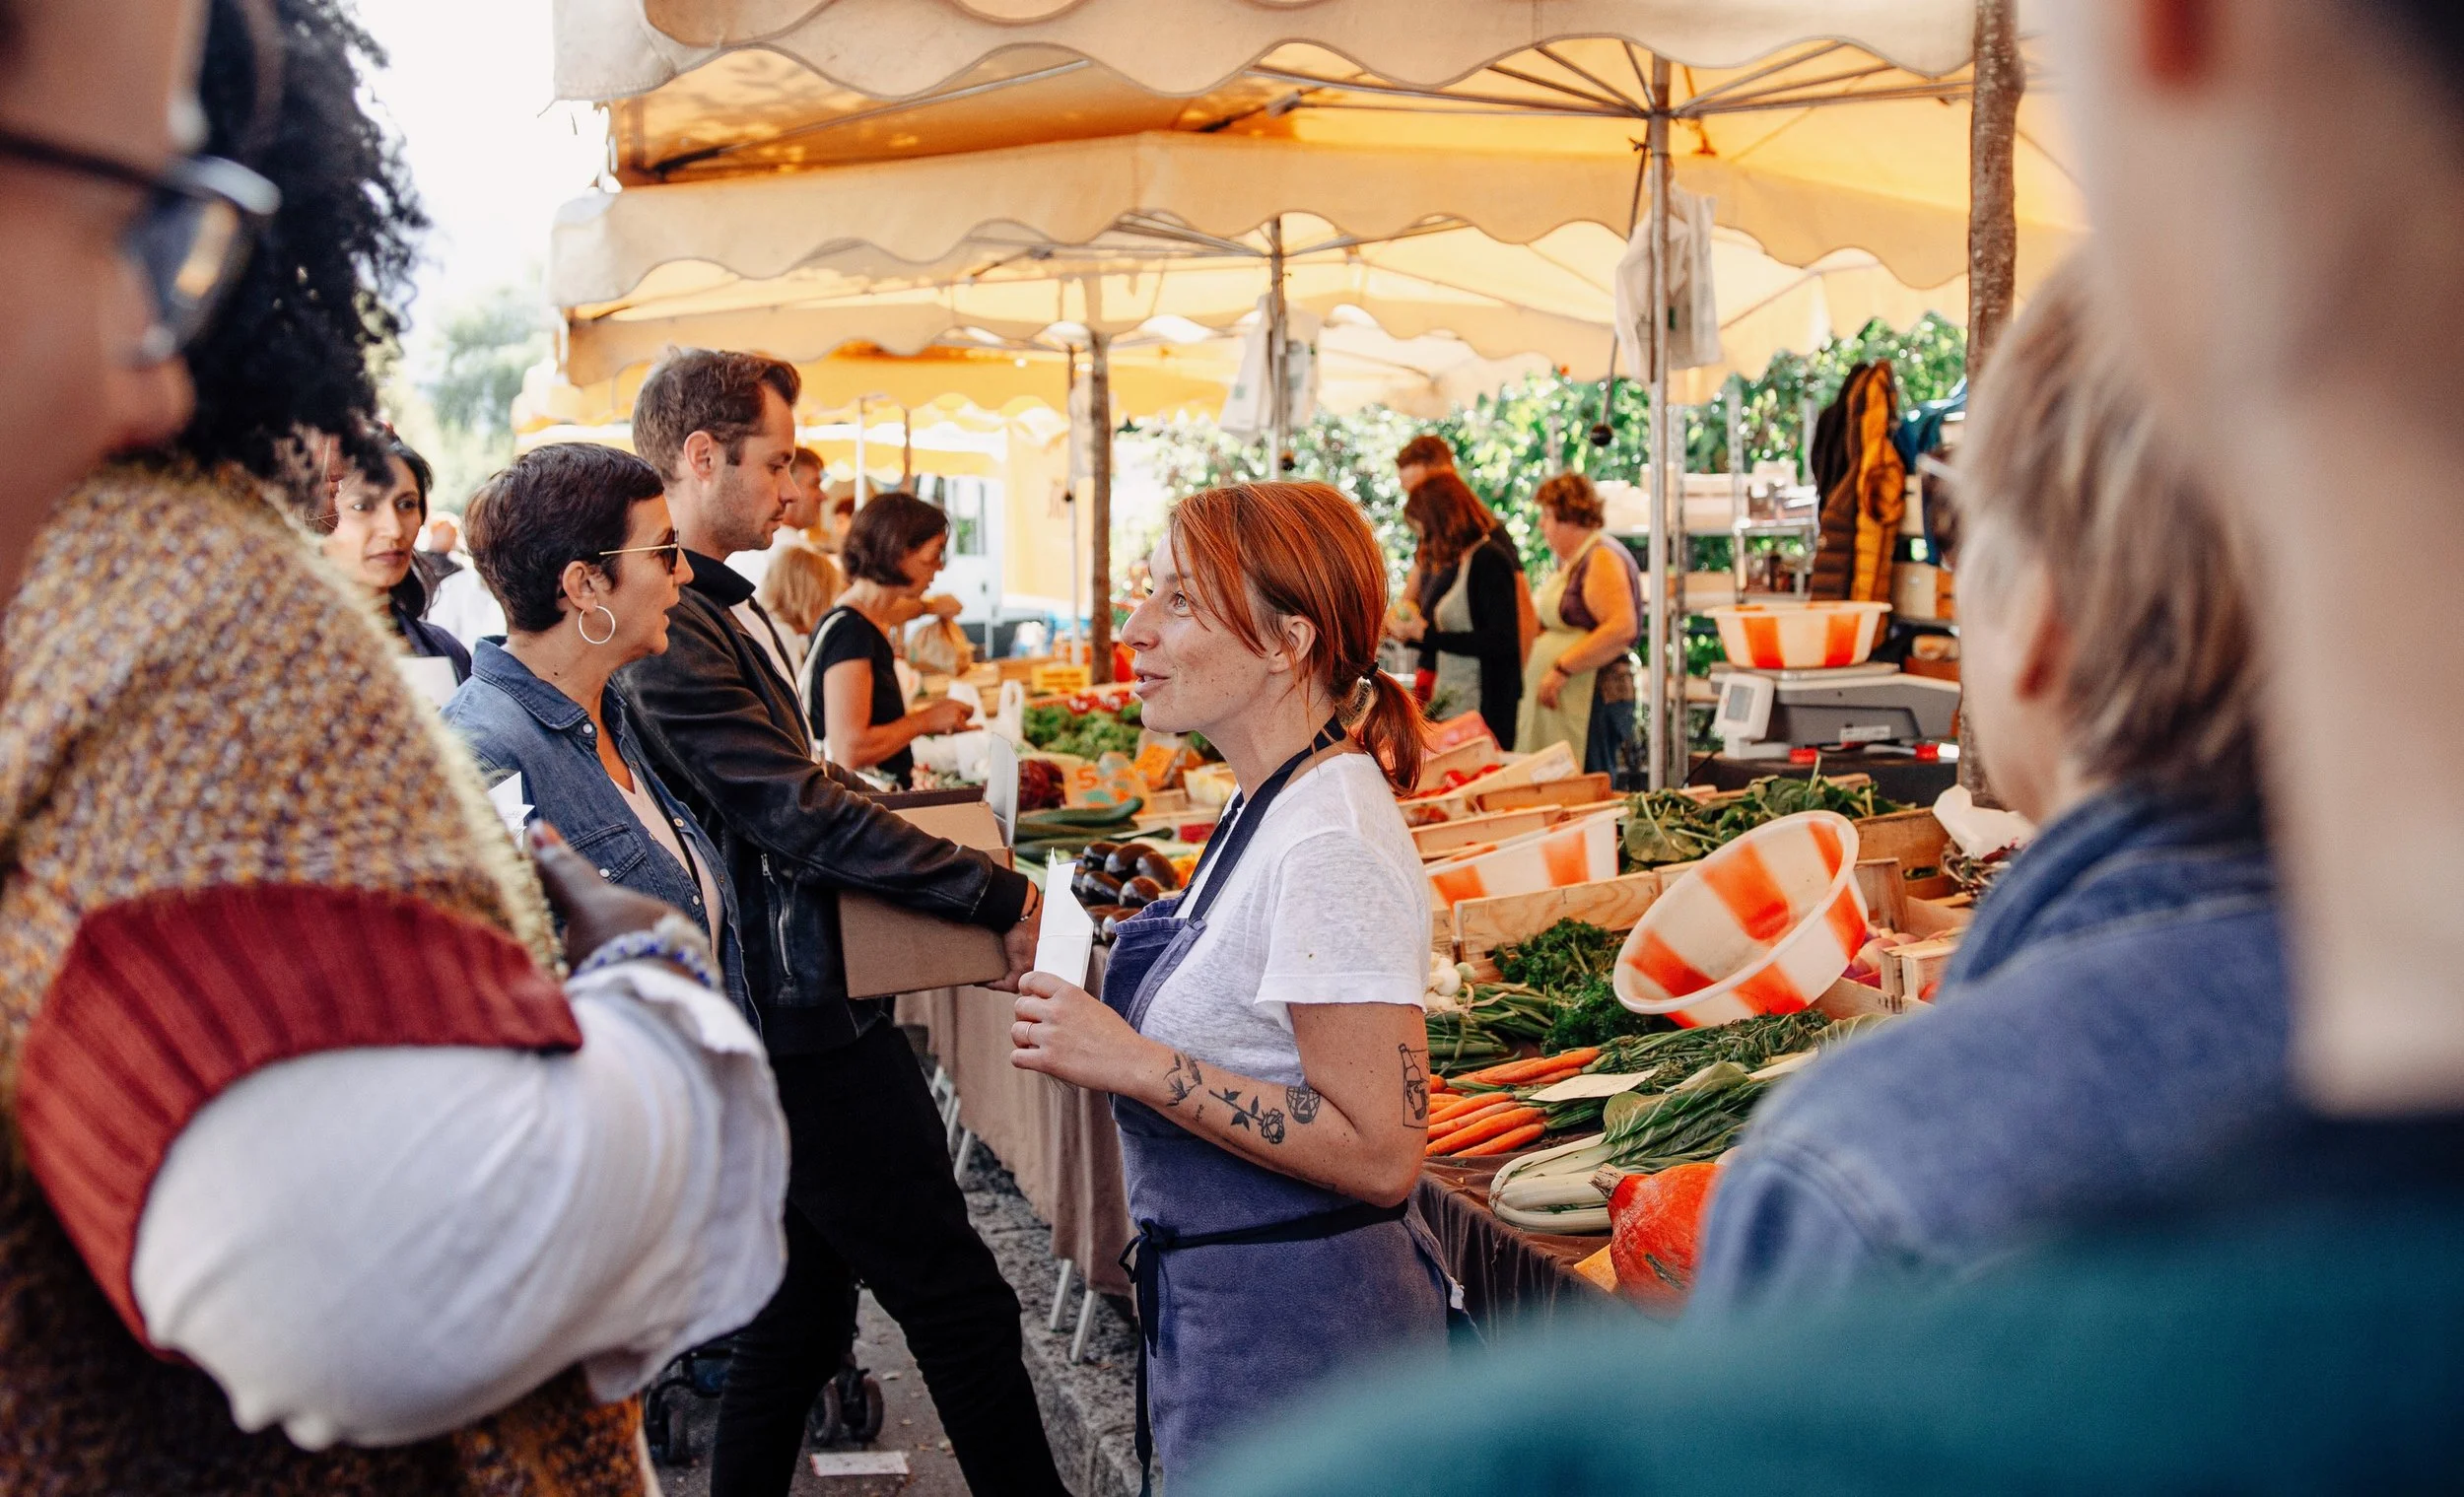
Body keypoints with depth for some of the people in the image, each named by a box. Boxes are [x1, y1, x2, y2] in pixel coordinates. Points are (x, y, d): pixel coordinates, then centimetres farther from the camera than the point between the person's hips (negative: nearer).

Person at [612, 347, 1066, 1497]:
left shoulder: (709, 606, 14)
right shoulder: (668, 634, -20)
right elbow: (801, 813, -21)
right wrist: (1001, 899, -15)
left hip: (793, 1008, 11)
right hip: (804, 1017, -11)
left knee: (806, 1307, 18)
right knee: (958, 1302, -2)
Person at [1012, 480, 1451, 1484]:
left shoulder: (1331, 846, -24)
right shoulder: (1273, 804, 6)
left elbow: (1380, 1154, -27)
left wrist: (1136, 1063, -27)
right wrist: (1159, 943, 8)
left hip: (1290, 1340, -10)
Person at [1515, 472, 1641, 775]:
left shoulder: (1602, 558, -11)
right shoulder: (1570, 560, 19)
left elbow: (1621, 628, -23)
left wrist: (1561, 670, -22)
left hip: (1591, 702, -10)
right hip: (1556, 702, 10)